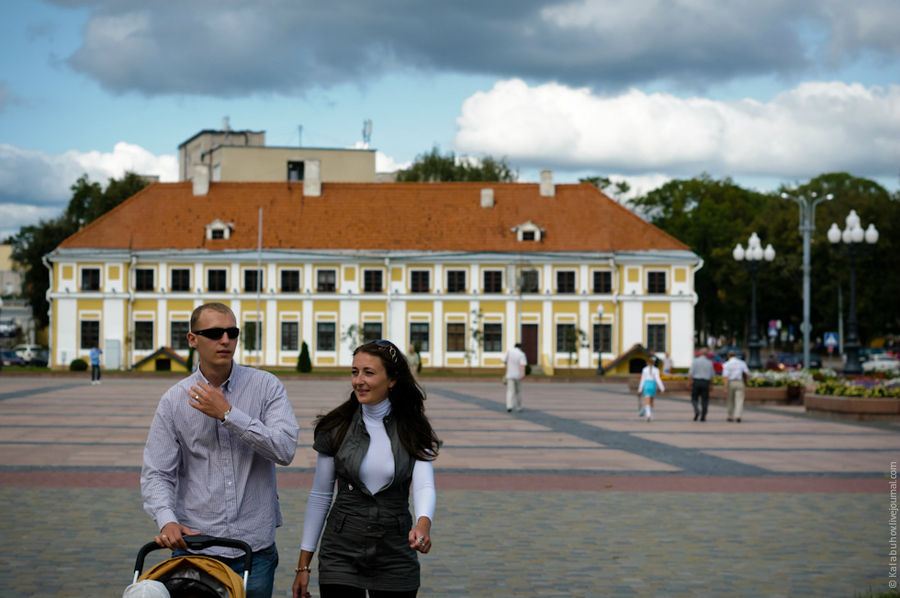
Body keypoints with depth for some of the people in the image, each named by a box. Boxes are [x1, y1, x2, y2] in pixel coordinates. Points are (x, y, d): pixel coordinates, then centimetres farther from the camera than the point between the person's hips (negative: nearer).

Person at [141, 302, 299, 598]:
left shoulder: (266, 386, 0)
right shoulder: (174, 401, 1)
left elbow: (285, 449, -14)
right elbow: (156, 473, -2)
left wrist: (228, 414, -16)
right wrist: (167, 520, -21)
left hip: (254, 546, 0)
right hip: (194, 543, 0)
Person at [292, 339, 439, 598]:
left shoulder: (413, 431, -1)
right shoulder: (336, 427, -1)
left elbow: (424, 486, -13)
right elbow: (320, 495, 4)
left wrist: (423, 524, -36)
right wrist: (303, 565, 3)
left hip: (396, 555, 1)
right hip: (342, 554, -1)